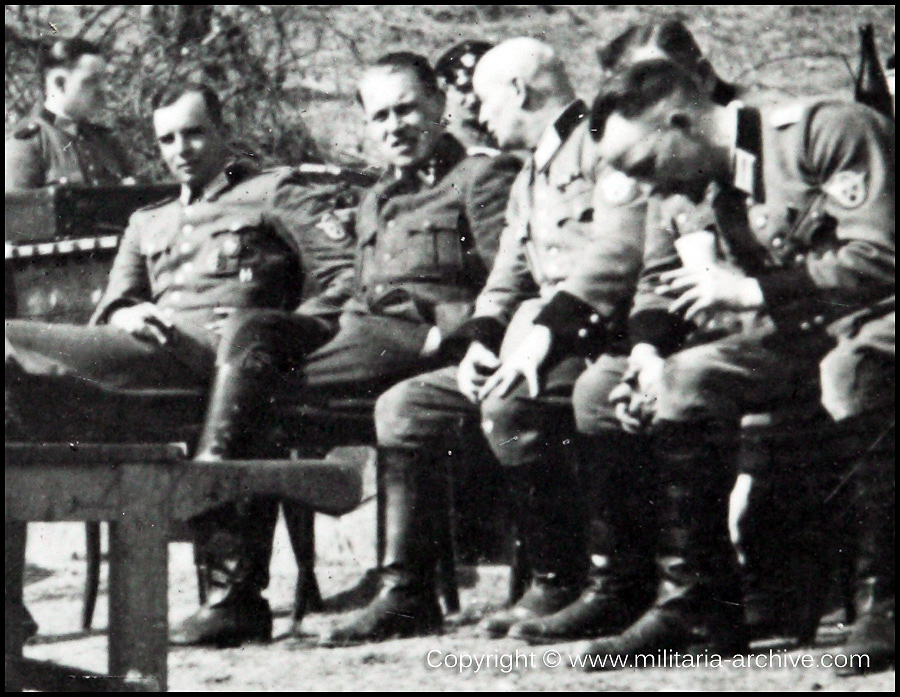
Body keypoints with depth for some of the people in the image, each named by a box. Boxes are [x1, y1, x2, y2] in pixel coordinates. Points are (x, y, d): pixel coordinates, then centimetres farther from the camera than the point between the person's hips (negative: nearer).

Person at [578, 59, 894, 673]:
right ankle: (689, 600, -5)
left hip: (878, 318, -8)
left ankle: (884, 602, -30)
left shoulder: (832, 130, -18)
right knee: (685, 380, -12)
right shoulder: (715, 190, 9)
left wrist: (751, 291, -20)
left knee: (852, 369, -39)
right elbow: (675, 282, 17)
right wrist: (647, 349, -5)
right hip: (803, 329, 8)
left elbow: (879, 258, -26)